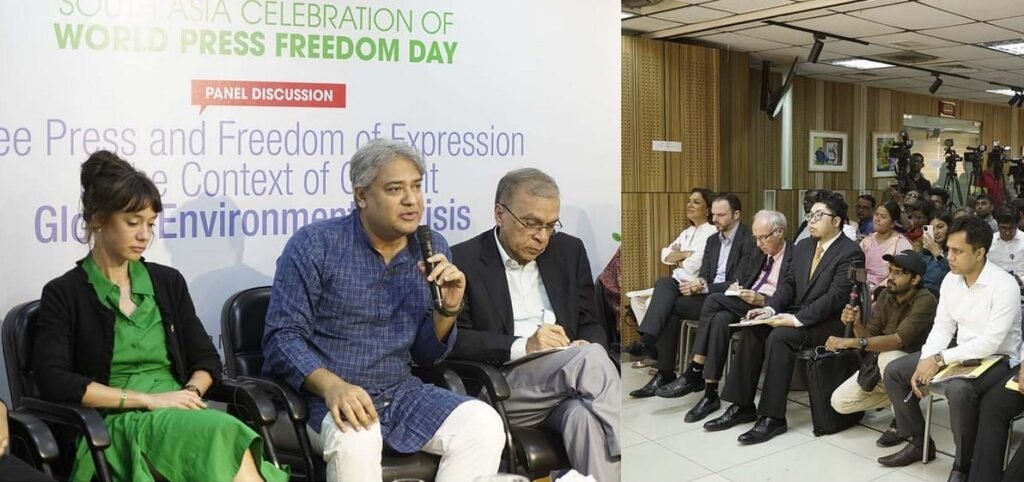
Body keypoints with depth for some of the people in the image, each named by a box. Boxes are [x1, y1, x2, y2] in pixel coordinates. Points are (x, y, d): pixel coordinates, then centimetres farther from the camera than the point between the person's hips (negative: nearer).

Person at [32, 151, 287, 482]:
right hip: (114, 429, -4)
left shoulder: (168, 281, 16)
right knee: (227, 434, -35)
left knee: (225, 437, -34)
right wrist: (147, 399, -13)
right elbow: (53, 381, -8)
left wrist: (189, 393, -5)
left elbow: (207, 359, 17)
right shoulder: (63, 294, 4)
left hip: (178, 419, 4)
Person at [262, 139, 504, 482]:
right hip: (323, 396, -4)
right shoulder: (314, 244, -8)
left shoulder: (432, 249, 5)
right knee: (355, 439, -37)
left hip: (400, 393, 5)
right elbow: (282, 337, -11)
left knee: (483, 424, -19)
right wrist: (332, 386, -29)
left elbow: (425, 356, 9)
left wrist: (447, 309, -12)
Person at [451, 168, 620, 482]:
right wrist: (522, 346, -20)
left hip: (567, 380, 4)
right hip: (502, 387, -3)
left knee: (585, 415, -34)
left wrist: (587, 349, -9)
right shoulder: (463, 260, -1)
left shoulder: (569, 251, 13)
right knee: (591, 359, -30)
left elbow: (591, 324, 16)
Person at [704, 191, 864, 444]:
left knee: (780, 336, -32)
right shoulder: (802, 246, 14)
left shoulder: (850, 253, -11)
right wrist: (771, 308, -8)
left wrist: (796, 319, -28)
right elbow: (788, 284, 11)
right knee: (753, 329, -17)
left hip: (830, 321, -7)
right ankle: (742, 405, -11)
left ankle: (773, 416, -26)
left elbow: (835, 297, -21)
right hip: (796, 314, 7)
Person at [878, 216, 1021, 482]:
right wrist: (925, 362, -13)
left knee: (958, 390, -38)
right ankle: (919, 443, 12)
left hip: (995, 359, -8)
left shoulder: (1004, 286, -22)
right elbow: (942, 327, 2)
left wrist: (939, 359, -26)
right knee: (894, 371, -2)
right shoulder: (951, 279, 0)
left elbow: (990, 343, -27)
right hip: (960, 352, 8)